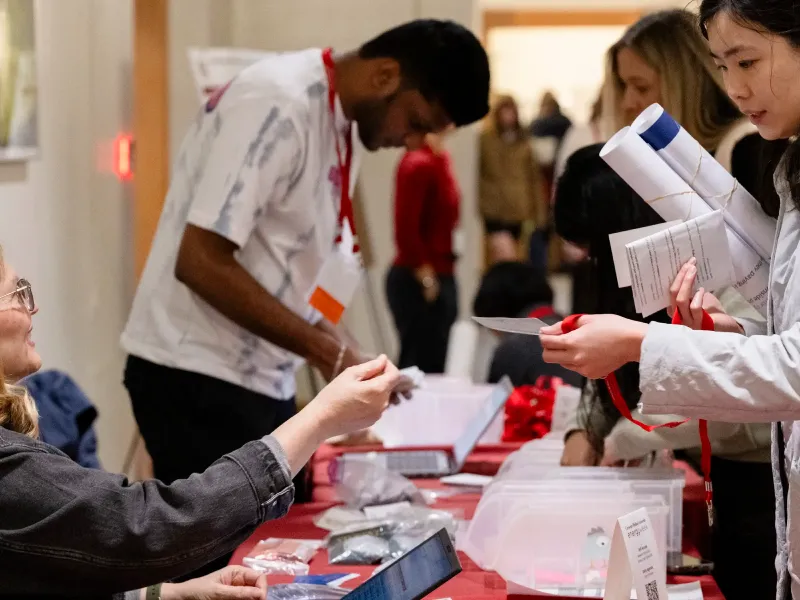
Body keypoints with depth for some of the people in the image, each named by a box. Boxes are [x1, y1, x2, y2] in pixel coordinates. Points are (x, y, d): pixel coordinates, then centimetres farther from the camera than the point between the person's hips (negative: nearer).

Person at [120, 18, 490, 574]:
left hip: (261, 377, 9)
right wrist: (330, 352, -20)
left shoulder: (340, 119, 8)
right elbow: (200, 263, -24)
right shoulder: (278, 106, -19)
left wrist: (342, 355, 4)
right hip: (199, 377, -9)